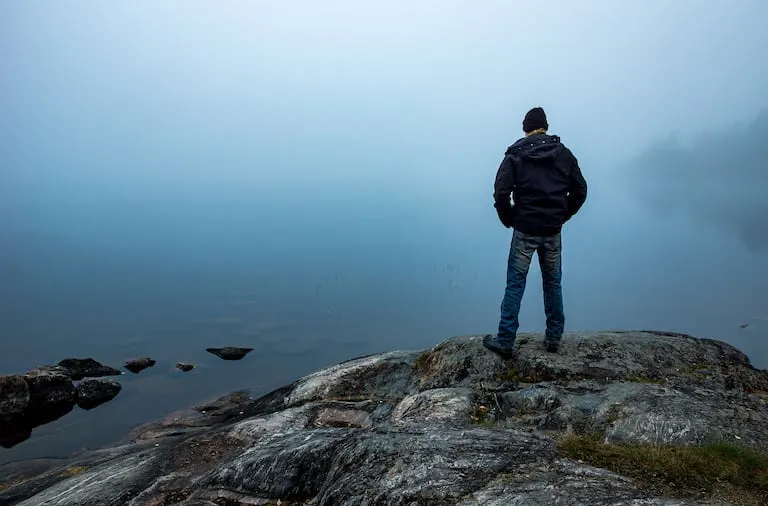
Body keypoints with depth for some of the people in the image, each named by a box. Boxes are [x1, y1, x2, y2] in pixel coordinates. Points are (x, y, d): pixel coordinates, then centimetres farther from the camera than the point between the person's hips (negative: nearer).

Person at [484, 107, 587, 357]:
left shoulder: (516, 154, -4)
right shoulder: (564, 153, 5)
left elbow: (501, 193, -13)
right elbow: (580, 191, 5)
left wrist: (509, 220, 2)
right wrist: (562, 216, 15)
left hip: (525, 231, -3)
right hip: (553, 232, 3)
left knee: (515, 285, 2)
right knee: (553, 284, 15)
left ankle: (505, 342, 6)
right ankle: (553, 339, 23)